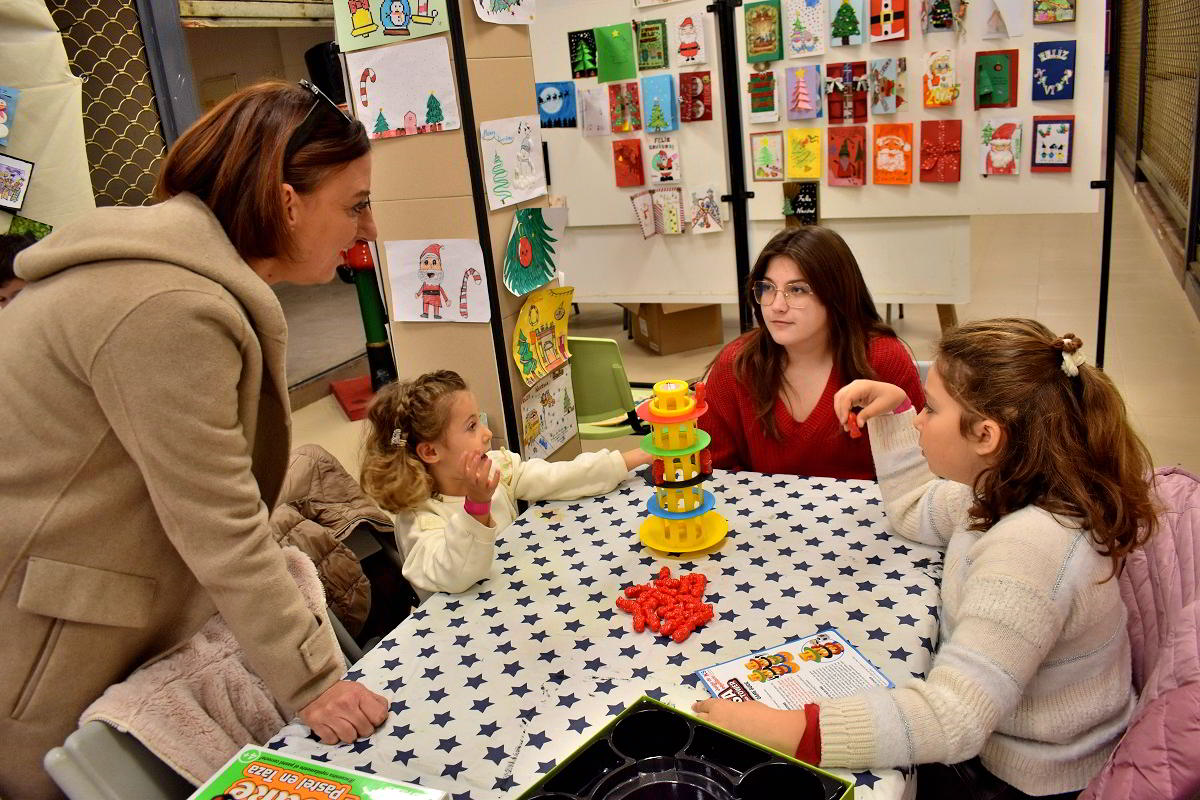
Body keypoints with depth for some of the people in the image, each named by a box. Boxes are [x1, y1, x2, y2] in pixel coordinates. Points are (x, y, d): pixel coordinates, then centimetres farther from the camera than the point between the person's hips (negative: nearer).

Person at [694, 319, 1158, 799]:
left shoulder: (1028, 548, -35)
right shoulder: (1012, 490, -4)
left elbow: (948, 720, -39)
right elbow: (914, 511, 16)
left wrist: (781, 730, -41)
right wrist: (893, 407, 5)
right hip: (988, 739, 8)